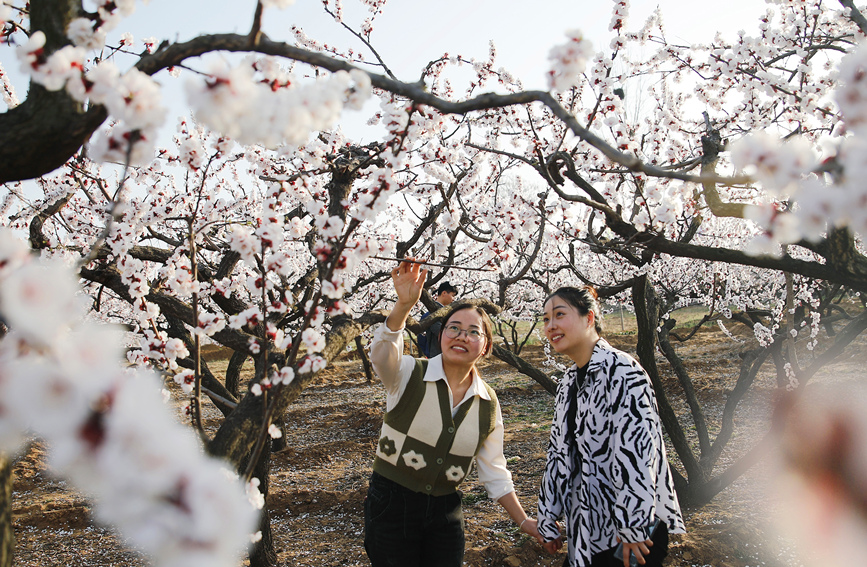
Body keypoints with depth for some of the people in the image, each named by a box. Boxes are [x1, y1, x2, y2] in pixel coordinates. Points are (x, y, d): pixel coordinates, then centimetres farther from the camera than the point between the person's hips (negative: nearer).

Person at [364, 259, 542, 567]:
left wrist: (524, 521, 8)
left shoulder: (488, 404, 1)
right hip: (391, 505, -3)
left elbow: (493, 470, 9)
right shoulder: (410, 375, -11)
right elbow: (382, 354, -35)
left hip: (445, 511, 4)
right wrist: (404, 304, -51)